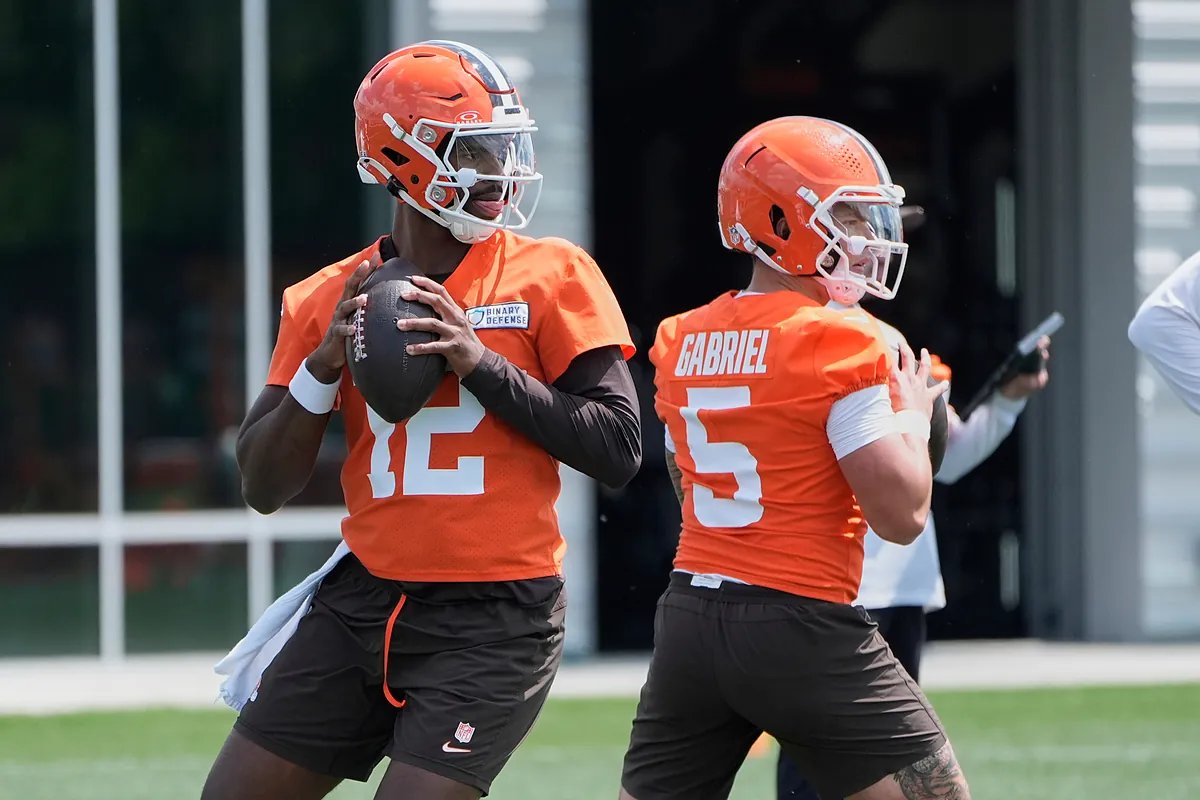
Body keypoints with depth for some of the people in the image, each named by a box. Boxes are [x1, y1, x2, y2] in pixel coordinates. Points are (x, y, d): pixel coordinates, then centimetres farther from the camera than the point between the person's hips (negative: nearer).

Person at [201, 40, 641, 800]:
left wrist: (483, 364, -18)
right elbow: (265, 488, 5)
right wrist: (324, 366, -11)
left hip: (493, 619, -5)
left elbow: (619, 450, -11)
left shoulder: (552, 279, -4)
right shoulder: (329, 301, 5)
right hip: (363, 601, 5)